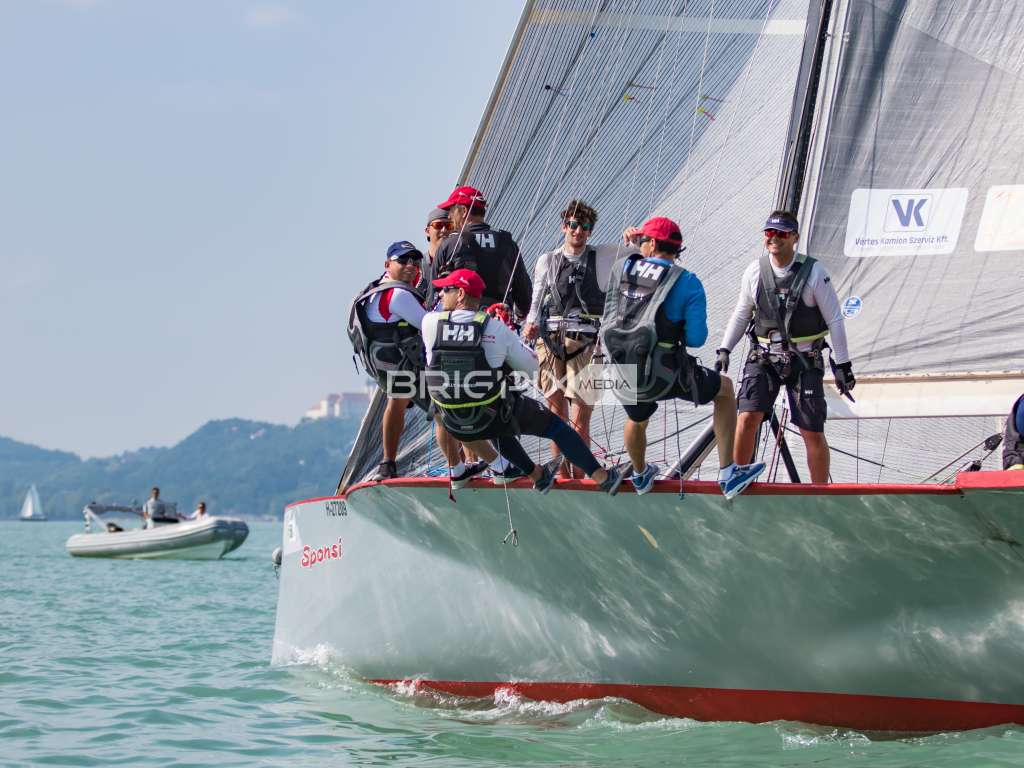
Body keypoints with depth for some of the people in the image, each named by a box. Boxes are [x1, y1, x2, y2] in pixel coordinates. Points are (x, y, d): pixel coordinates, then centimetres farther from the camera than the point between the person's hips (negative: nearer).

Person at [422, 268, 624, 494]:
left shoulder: (430, 323, -15)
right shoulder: (496, 328, -15)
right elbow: (531, 365, -2)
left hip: (454, 426, 2)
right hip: (496, 419, -2)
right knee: (554, 425, 20)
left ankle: (538, 476, 46)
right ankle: (601, 477, 23)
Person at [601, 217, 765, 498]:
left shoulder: (621, 268, 2)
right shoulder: (688, 283, -7)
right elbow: (696, 338, -11)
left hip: (623, 374, 4)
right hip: (663, 376, -4)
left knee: (637, 420, 36)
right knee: (725, 388, 20)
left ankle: (640, 475, 61)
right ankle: (728, 474, 19)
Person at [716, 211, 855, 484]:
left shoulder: (814, 272, -10)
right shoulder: (754, 271, -2)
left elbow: (834, 320, -4)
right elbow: (741, 314, 13)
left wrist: (842, 364, -4)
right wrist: (724, 350, 8)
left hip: (804, 360, -2)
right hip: (763, 358, 2)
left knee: (812, 432, 1)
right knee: (747, 417, -14)